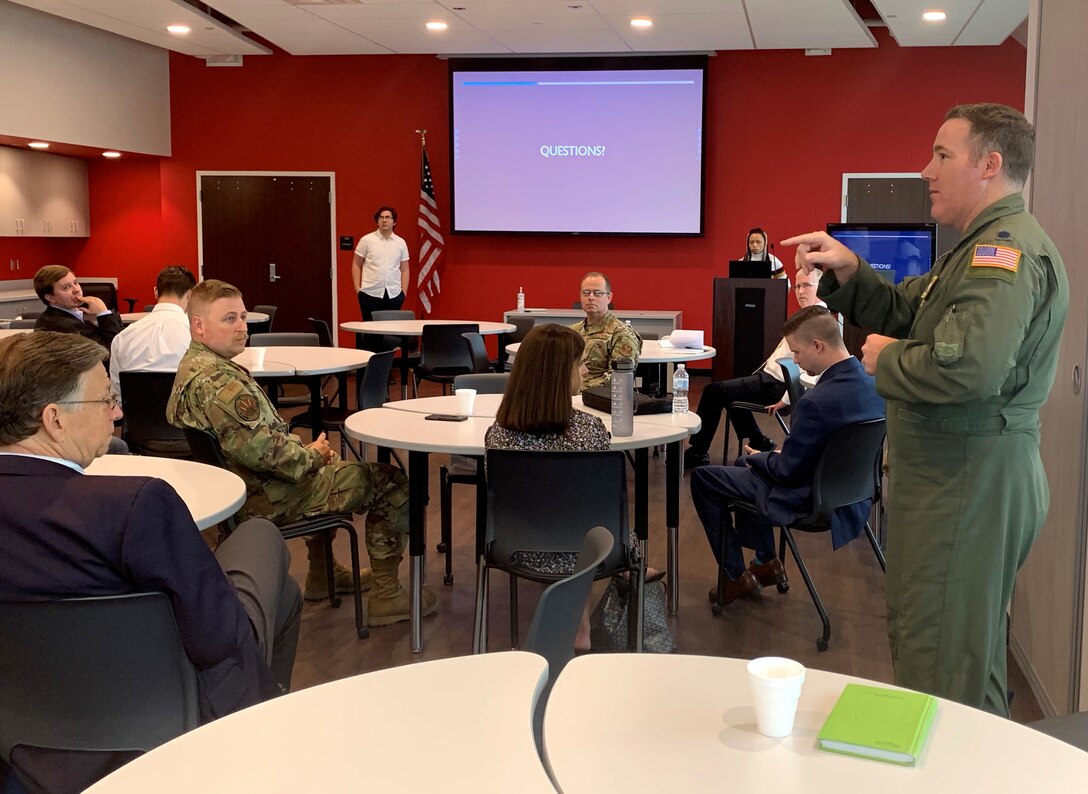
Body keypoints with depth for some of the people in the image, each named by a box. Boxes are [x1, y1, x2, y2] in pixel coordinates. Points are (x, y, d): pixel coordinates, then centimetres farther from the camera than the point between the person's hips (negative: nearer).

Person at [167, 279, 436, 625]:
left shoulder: (193, 367, 8)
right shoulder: (216, 383, -27)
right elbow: (266, 451, -31)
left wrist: (305, 449, 6)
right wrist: (312, 456, -12)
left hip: (242, 489, 11)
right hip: (268, 500, -11)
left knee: (333, 469, 38)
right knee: (392, 483, -4)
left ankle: (322, 574, 40)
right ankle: (386, 597, 3)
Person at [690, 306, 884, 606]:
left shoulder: (817, 401, -33)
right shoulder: (871, 382, -6)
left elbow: (787, 471, -21)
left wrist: (757, 457, -1)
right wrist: (781, 453, 8)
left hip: (807, 501, -9)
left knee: (702, 478, 4)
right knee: (746, 464, 30)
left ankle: (736, 577, 15)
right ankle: (766, 563, 33)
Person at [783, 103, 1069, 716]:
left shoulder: (1007, 248, -20)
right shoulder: (988, 245, 17)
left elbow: (969, 365, -35)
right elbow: (906, 312, 19)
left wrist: (887, 358, -17)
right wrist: (848, 272, 2)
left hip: (970, 478, -12)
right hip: (959, 473, 12)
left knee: (943, 663, -2)